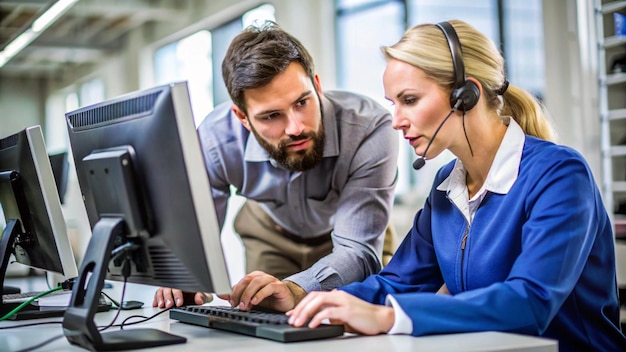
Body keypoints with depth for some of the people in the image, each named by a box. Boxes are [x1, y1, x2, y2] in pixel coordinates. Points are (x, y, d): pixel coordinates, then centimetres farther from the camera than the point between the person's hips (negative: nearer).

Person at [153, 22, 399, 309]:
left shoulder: (370, 130, -38)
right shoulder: (216, 137, -29)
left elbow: (358, 252, -40)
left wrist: (293, 289, -61)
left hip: (345, 234, -1)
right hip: (271, 231, 2)